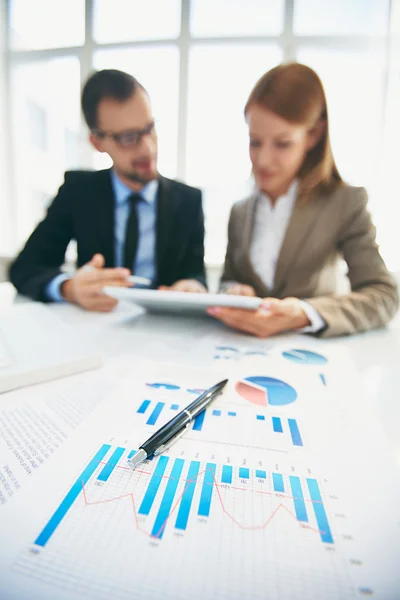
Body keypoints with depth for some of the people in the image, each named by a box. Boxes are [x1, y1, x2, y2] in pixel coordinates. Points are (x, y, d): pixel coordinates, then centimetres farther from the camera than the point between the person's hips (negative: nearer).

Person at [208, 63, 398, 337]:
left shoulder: (346, 202, -7)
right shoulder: (240, 212, 7)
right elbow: (228, 280, 10)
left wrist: (304, 315, -31)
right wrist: (233, 293, -14)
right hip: (245, 345, 3)